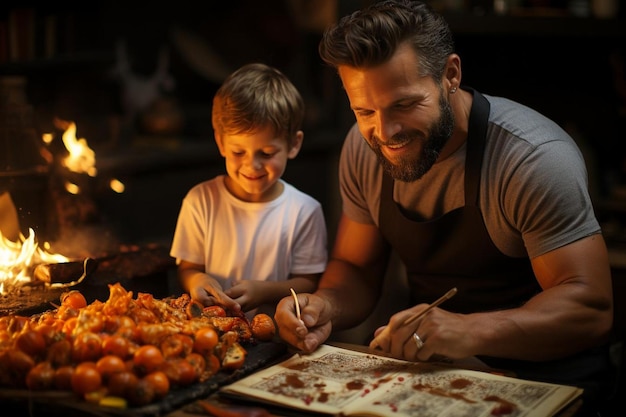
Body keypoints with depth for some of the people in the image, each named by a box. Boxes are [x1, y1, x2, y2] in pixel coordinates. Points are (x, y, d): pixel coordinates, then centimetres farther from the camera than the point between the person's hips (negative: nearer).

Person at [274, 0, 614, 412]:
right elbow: (356, 269, 7)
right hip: (428, 363, 4)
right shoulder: (364, 149, -2)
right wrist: (323, 307, -17)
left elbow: (591, 307, -22)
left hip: (541, 372, -3)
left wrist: (470, 331, -38)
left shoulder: (536, 159, -21)